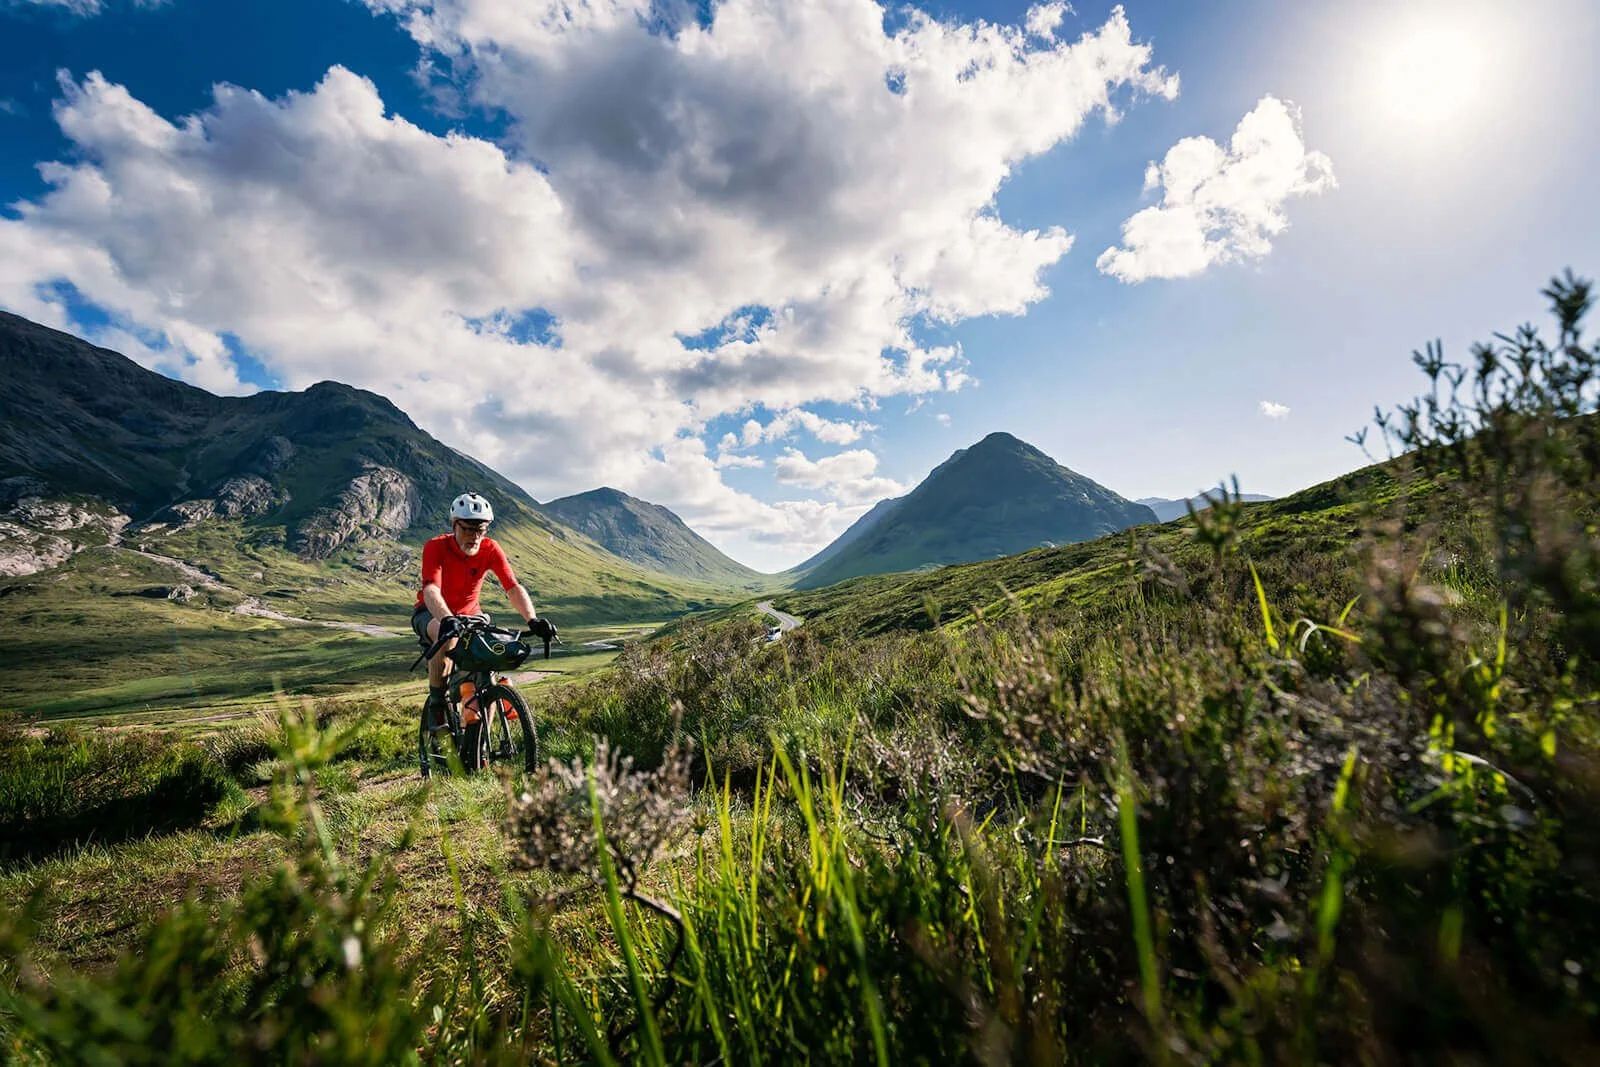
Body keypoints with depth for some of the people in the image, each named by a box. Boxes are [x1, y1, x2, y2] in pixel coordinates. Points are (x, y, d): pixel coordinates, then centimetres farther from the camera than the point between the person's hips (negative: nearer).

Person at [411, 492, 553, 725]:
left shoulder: (490, 549, -18)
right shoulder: (435, 547, -25)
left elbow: (513, 587, -26)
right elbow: (430, 590, -39)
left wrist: (532, 620, -42)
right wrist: (447, 619, -58)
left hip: (469, 614, 3)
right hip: (432, 613, -3)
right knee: (447, 636, -37)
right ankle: (436, 706, -17)